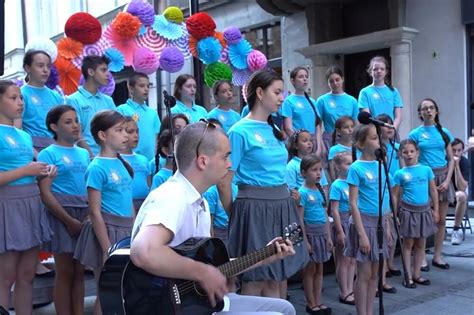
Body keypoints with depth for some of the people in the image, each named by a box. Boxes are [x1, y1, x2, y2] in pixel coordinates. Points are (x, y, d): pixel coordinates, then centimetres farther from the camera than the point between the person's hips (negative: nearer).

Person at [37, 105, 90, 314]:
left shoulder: (84, 153, 13)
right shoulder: (48, 154, -5)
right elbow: (45, 193, -11)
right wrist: (70, 221, -15)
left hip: (85, 214, 5)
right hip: (61, 214, -5)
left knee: (79, 271, 10)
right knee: (65, 272, 1)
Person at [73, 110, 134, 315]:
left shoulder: (122, 164, 8)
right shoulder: (97, 168, -13)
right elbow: (95, 212, -14)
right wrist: (107, 249, -16)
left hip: (126, 232, 7)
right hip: (107, 231, -7)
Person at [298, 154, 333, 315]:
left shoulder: (321, 190, 8)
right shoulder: (303, 192, -12)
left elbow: (325, 215, 13)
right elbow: (300, 219, -13)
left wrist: (328, 236, 11)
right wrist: (305, 241, -15)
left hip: (321, 234, 7)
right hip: (310, 234, -6)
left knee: (319, 270, 12)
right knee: (310, 270, 4)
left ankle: (318, 302, 22)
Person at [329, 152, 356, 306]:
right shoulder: (337, 185, -13)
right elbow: (334, 211, -14)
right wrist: (340, 232, -16)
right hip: (343, 223, -6)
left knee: (353, 259, 12)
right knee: (344, 260, 4)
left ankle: (350, 290, 24)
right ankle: (344, 293, 15)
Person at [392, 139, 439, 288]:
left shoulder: (426, 170, 1)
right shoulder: (399, 174, -4)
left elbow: (433, 191, 6)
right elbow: (395, 196, -1)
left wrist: (436, 210, 4)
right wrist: (395, 215, -4)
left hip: (424, 211, 3)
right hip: (408, 211, -2)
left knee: (420, 244, 11)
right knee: (408, 244, 6)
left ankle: (416, 274, 22)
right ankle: (408, 276, 13)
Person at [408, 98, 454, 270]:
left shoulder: (444, 132, 9)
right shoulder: (415, 134, 1)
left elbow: (451, 159, 8)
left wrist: (447, 181, -4)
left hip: (443, 176, 3)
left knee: (441, 219, 6)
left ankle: (437, 256, 17)